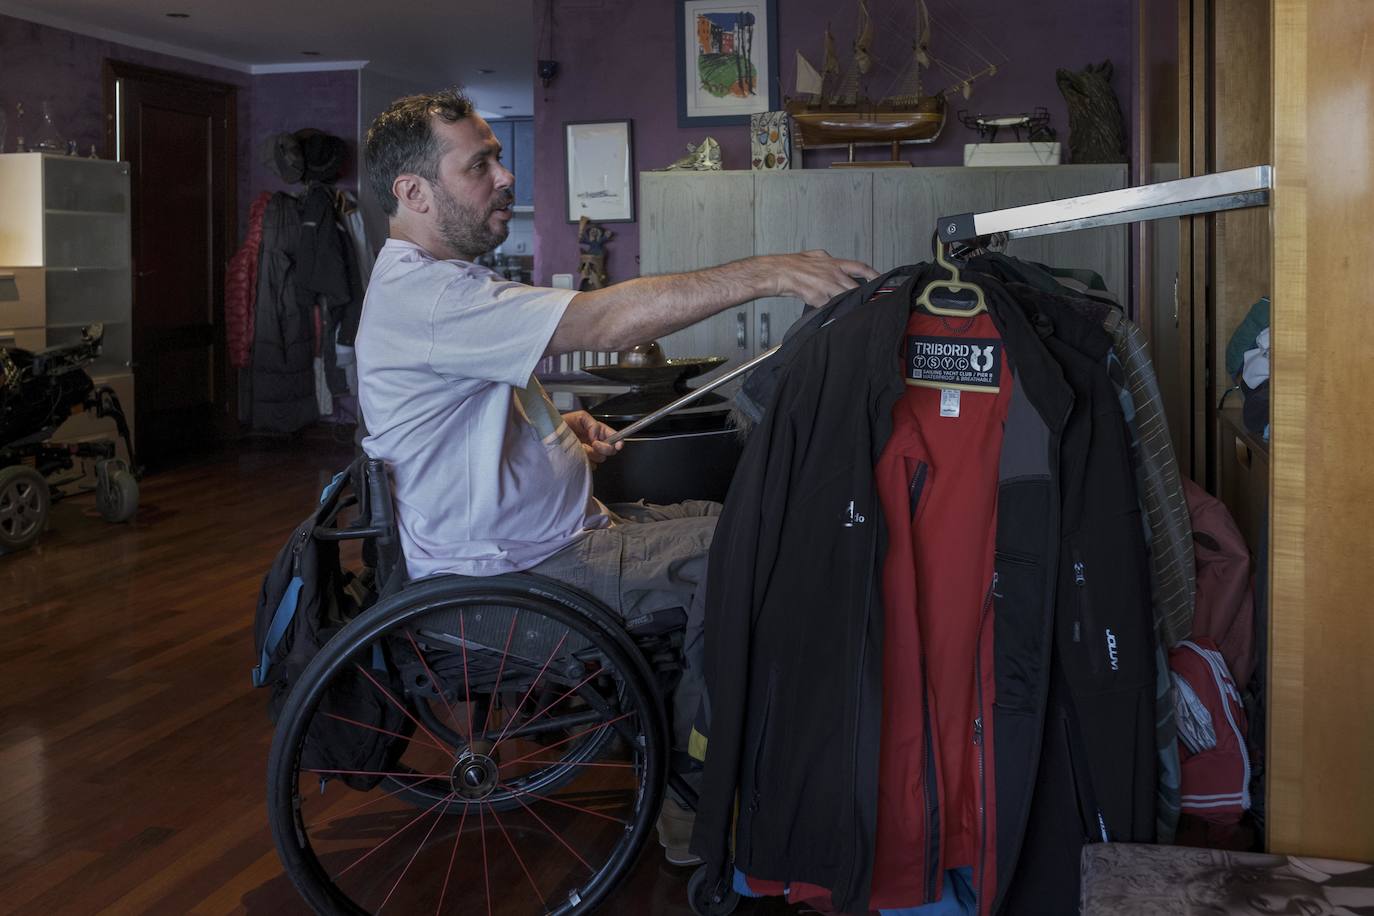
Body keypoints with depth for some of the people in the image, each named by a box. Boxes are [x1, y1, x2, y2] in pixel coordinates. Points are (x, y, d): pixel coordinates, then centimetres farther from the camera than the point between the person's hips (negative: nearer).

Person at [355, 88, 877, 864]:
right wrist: (770, 273, -34)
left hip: (545, 531, 10)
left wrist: (556, 427, 6)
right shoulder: (423, 296, -24)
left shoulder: (432, 282, 12)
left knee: (718, 521, 8)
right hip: (511, 574, -10)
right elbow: (603, 319, -33)